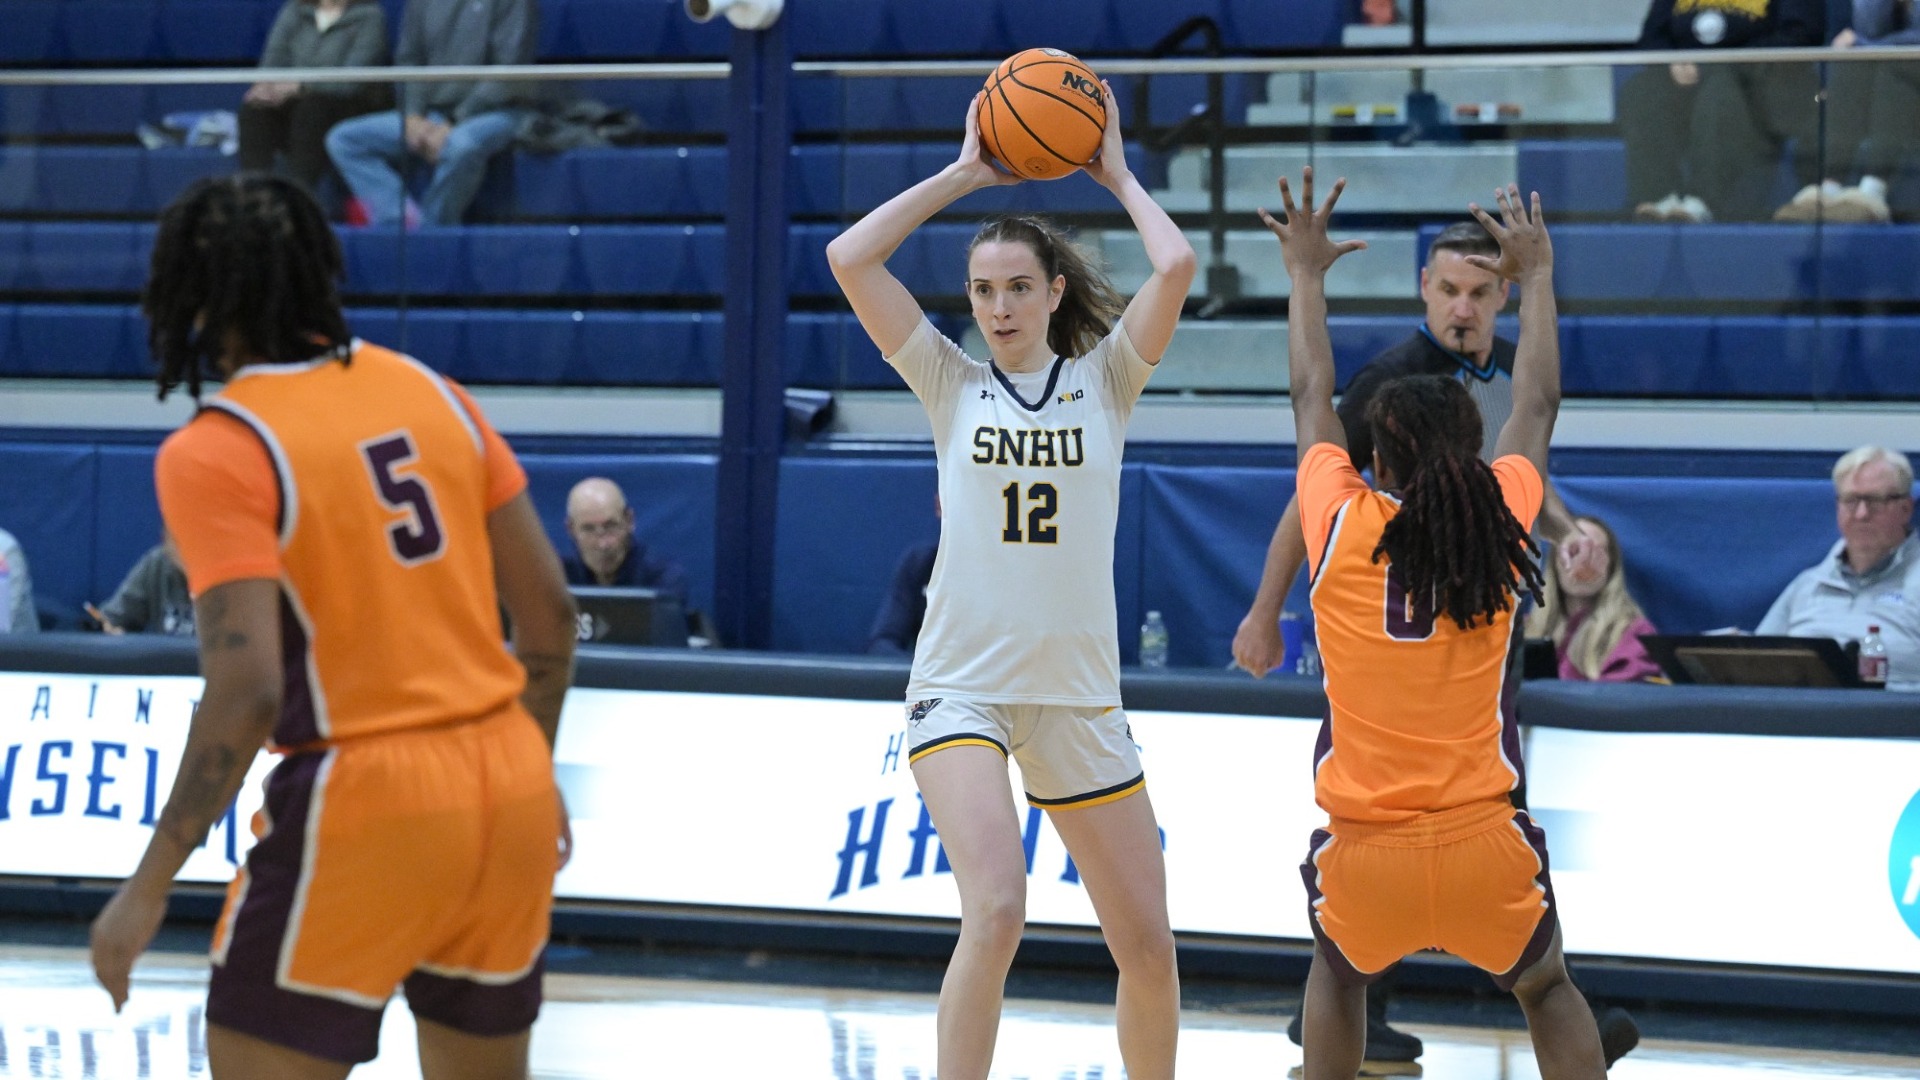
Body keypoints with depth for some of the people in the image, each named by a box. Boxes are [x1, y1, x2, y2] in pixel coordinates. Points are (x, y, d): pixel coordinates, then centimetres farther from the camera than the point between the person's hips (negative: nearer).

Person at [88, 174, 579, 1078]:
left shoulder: (216, 452, -10)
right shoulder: (429, 391, 8)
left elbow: (247, 692, -18)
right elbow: (549, 613, 10)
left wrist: (151, 885, -12)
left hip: (366, 800, -6)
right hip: (510, 789, 6)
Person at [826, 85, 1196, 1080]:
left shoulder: (1106, 378, 4)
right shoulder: (951, 383, 5)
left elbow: (1176, 267, -12)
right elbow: (850, 259, -5)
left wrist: (1116, 175, 2)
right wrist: (965, 174, 0)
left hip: (1079, 693, 2)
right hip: (961, 686, -2)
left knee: (1147, 945, 5)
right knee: (996, 911, -23)